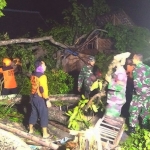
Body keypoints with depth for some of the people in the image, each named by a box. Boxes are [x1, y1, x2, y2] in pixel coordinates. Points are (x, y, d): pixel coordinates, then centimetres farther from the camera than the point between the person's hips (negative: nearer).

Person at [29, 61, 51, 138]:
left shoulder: (33, 75, 6)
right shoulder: (42, 76, -21)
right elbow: (43, 89, -24)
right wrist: (47, 100, -21)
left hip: (33, 97, 8)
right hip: (40, 98, -8)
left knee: (33, 113, 20)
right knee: (44, 115, 1)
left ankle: (30, 129, 31)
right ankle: (45, 134, 7)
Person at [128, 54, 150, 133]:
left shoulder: (137, 69, -15)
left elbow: (137, 83, -21)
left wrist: (139, 92, -12)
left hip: (140, 93, -7)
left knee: (134, 110, 1)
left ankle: (132, 128, 3)